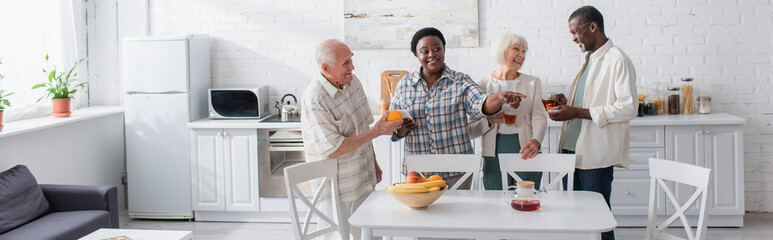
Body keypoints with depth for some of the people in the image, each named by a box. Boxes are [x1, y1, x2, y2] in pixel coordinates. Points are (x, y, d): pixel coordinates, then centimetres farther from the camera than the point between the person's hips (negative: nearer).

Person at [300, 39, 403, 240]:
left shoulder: (353, 82, 1)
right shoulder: (313, 100, -24)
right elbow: (332, 150, -26)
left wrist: (374, 164, 18)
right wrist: (377, 131, -23)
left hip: (364, 181, 7)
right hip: (338, 191, -7)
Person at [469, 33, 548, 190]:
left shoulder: (532, 83, 11)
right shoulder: (482, 86, 6)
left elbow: (539, 117, -2)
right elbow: (472, 130, 4)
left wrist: (536, 141, -21)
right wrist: (489, 120, -15)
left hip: (525, 153, 1)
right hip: (494, 152, -1)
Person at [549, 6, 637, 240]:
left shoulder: (618, 60, -11)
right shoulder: (590, 59, 18)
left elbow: (628, 108, -19)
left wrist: (578, 112, -20)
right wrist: (568, 104, 8)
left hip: (596, 154, -9)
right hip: (572, 149, 9)